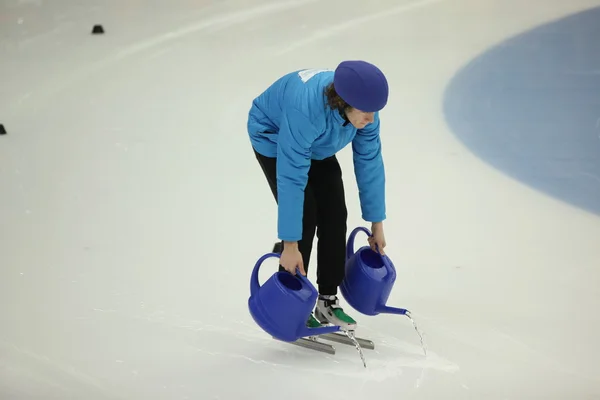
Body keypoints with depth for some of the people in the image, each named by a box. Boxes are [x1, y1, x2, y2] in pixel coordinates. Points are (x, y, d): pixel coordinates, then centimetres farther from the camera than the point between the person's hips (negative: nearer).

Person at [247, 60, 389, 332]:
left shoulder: (364, 108, -27)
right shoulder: (305, 110, -45)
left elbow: (369, 163, -17)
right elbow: (291, 179, -42)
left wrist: (377, 224, -10)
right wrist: (290, 245, -39)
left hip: (317, 144, 6)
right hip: (274, 136, -6)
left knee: (335, 214, -2)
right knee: (304, 217, -14)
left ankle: (328, 300, 11)